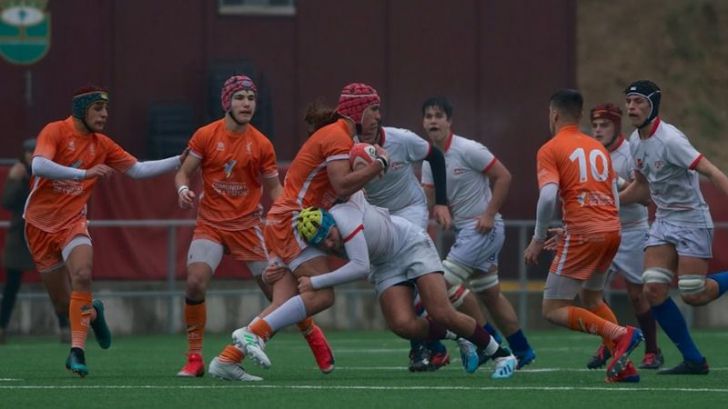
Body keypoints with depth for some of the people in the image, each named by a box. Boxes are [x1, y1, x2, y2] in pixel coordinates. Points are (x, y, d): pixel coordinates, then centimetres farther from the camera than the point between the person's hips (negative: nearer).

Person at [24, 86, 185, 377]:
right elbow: (38, 166, -28)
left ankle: (77, 351, -25)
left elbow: (138, 170, 11)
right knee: (62, 301, 4)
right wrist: (85, 173, -34)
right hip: (40, 222, -2)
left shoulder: (102, 145, 4)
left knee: (82, 275, -27)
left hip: (73, 222, 2)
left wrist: (180, 161, 2)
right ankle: (92, 311, 41)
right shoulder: (55, 132, -12)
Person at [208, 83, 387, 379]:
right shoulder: (337, 136, -9)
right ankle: (253, 332, -19)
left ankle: (228, 357, -7)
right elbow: (342, 185, -20)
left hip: (282, 222, 10)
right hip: (291, 221, -10)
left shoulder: (340, 136, 22)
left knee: (283, 306, -2)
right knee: (321, 296, -17)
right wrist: (379, 165, -12)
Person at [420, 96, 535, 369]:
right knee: (490, 294, 14)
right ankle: (522, 351, 22)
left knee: (446, 280, -14)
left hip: (483, 228, -9)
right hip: (465, 231, 9)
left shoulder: (467, 150, -14)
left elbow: (503, 177, -13)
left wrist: (489, 214, -17)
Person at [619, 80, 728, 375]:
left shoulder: (669, 139, -21)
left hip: (691, 221, -7)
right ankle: (693, 360, 1)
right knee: (654, 290, -8)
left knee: (693, 295, -13)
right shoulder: (636, 142, 4)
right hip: (663, 221, 7)